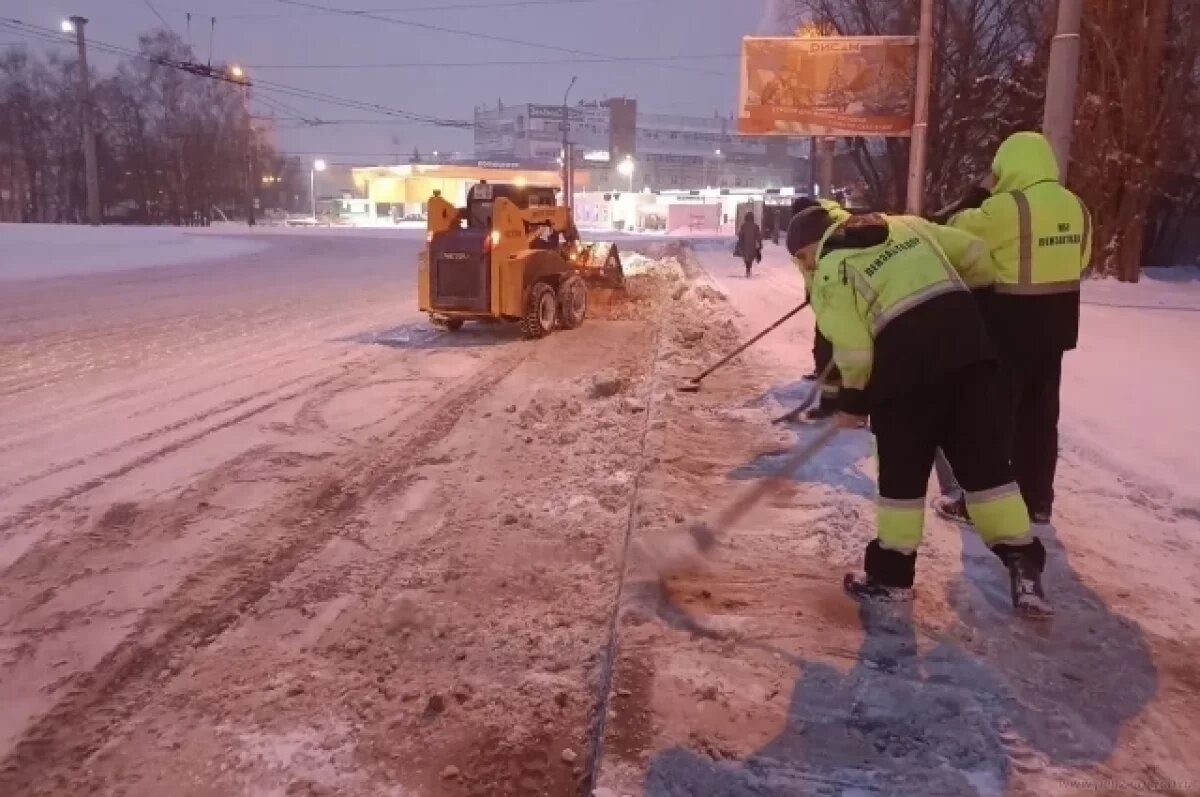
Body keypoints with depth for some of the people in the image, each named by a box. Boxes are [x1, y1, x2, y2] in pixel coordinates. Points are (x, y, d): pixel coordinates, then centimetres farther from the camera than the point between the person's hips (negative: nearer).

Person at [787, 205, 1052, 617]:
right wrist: (977, 285, 37)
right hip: (965, 335, 5)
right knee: (984, 457, 12)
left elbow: (853, 347, -5)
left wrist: (852, 401, 8)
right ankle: (1022, 562, 13)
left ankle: (891, 572, 19)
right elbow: (971, 251, 20)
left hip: (906, 355, -5)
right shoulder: (905, 224, 20)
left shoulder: (829, 272, 2)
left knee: (902, 466, 8)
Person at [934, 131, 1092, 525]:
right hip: (1055, 326, 7)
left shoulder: (1006, 206, -19)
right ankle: (1037, 501, 25)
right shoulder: (1076, 206, 5)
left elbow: (957, 235, -9)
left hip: (1009, 327, -7)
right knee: (1040, 415, 16)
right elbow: (1078, 261, 15)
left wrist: (981, 193, 1)